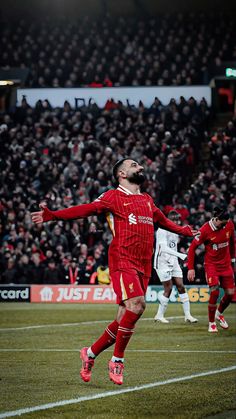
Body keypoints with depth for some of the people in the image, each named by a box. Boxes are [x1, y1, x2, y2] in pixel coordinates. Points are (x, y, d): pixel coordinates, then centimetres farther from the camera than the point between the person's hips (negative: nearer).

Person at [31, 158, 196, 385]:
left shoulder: (147, 200, 22)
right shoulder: (113, 196, 2)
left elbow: (163, 221, 41)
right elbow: (85, 209, -9)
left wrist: (184, 231, 53)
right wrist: (53, 215, -22)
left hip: (143, 267, 7)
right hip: (122, 261, -7)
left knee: (125, 319, 3)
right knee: (136, 304, -24)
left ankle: (90, 353, 21)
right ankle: (117, 360, -12)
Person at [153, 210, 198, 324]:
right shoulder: (162, 230, -16)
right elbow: (164, 248, -25)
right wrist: (181, 255, -31)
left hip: (173, 262, 7)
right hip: (162, 262, -7)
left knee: (181, 287, 1)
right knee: (168, 289, -7)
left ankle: (187, 315, 3)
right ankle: (159, 315, 6)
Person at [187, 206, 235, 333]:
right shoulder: (205, 230, -19)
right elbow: (192, 247, -12)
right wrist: (191, 268, -14)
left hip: (226, 264, 5)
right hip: (211, 264, -5)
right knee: (215, 292, -18)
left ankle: (219, 314, 30)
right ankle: (211, 323, -1)